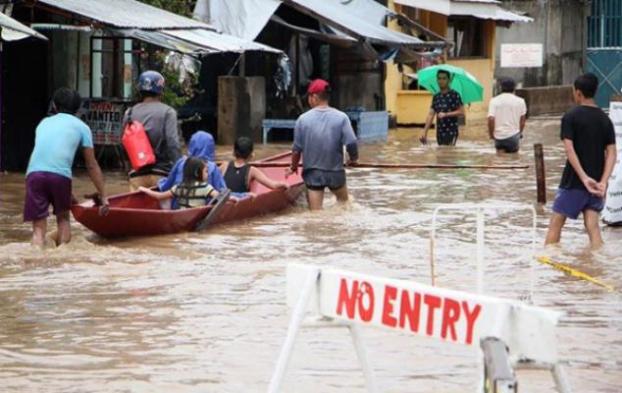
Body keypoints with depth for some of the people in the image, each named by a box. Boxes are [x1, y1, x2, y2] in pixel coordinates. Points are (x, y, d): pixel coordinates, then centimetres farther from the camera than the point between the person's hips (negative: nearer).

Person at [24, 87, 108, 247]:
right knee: (63, 218, 22)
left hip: (34, 173, 2)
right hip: (60, 174, -2)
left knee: (39, 228, 2)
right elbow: (92, 166, 18)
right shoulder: (81, 127, 20)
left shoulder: (44, 123, 31)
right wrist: (103, 196, 23)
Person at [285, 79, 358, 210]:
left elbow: (297, 149, -3)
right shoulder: (341, 117, -10)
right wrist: (353, 158, 8)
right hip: (336, 172, 0)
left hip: (312, 174, 0)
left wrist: (293, 167, 15)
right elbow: (351, 143, -14)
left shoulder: (303, 119, -7)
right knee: (344, 202, 27)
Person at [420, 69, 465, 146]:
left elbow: (461, 112, -9)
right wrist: (425, 133, 4)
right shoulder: (436, 97, 12)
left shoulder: (454, 95, -5)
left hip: (451, 132, -6)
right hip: (440, 133, 6)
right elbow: (431, 115, 11)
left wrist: (446, 114, -17)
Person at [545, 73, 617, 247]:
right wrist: (603, 182, -10)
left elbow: (569, 149, -18)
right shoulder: (605, 119, 5)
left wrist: (584, 178, -22)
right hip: (596, 182, 4)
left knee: (556, 222, 7)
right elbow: (611, 153, -3)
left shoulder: (571, 117, -8)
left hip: (574, 181, -4)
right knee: (592, 225, 5)